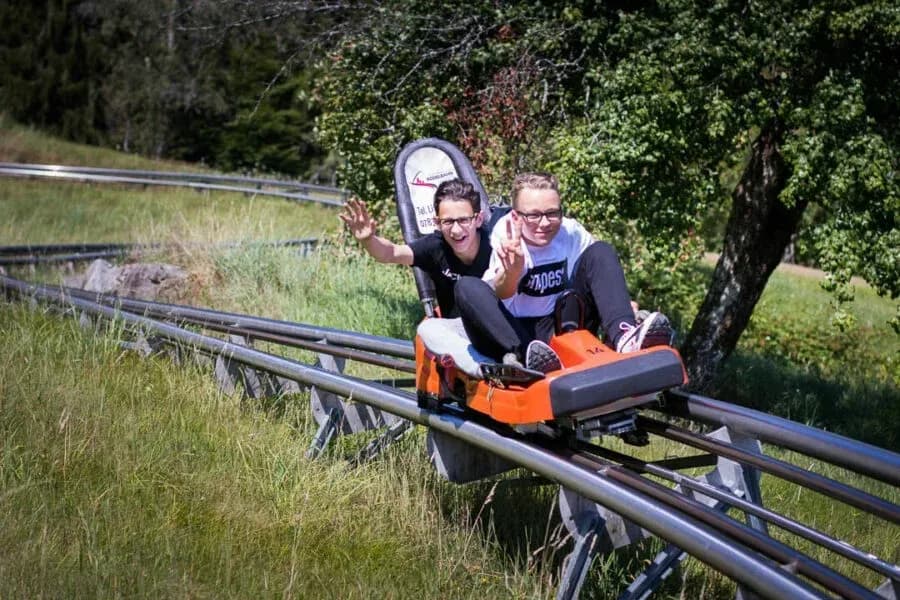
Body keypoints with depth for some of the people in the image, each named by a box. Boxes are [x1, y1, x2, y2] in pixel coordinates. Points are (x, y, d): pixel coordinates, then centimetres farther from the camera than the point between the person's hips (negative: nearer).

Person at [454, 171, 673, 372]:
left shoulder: (572, 233, -2)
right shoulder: (505, 237, -12)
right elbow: (500, 294, -28)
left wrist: (622, 304, -12)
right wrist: (512, 270, -51)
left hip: (560, 329, 2)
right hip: (511, 336, -2)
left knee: (600, 251, -11)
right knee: (468, 287, -30)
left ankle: (623, 338, -36)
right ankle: (522, 355, -50)